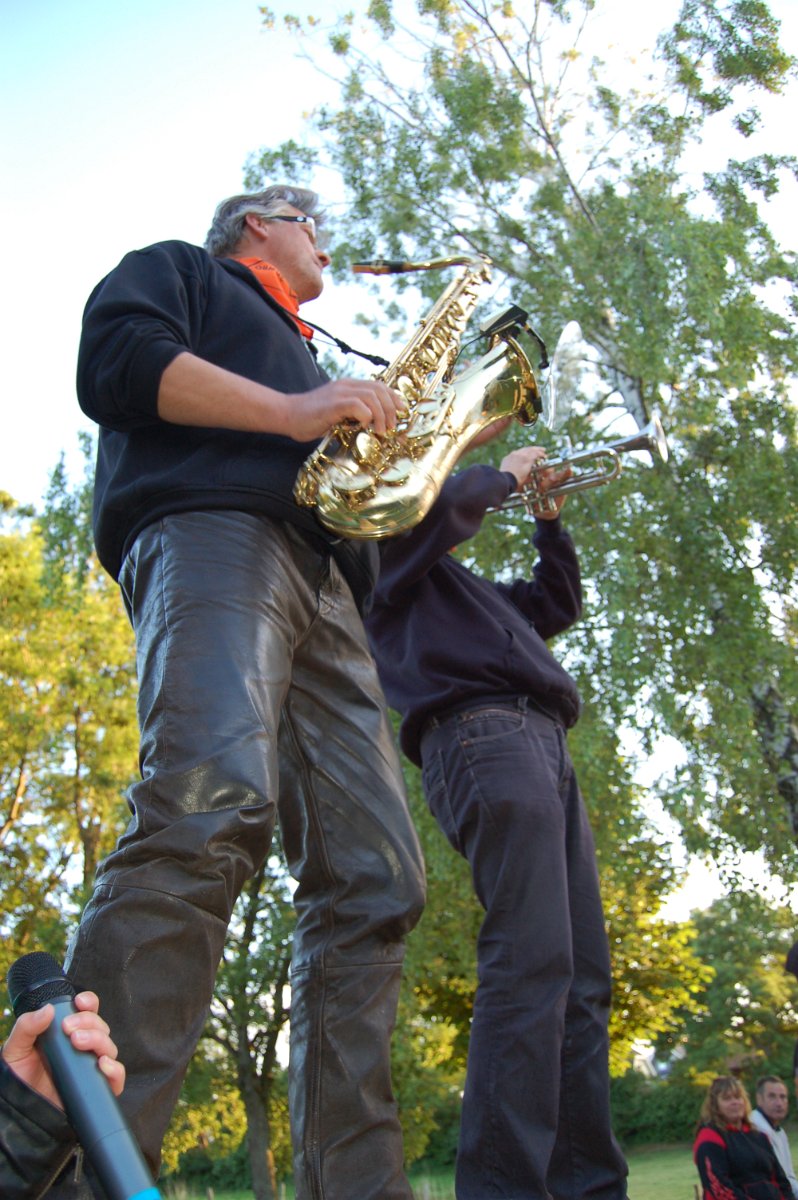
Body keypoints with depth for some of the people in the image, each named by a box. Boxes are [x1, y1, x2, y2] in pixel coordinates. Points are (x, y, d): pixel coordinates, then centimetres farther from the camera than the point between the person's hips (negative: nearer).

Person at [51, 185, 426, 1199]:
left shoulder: (310, 365, 44)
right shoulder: (178, 269, 25)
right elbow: (116, 359, 2)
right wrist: (288, 412, -7)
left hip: (325, 589, 8)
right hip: (211, 528, -7)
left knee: (375, 881, -9)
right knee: (214, 801, -34)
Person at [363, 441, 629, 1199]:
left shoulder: (473, 590, 37)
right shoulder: (394, 562, 14)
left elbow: (559, 604, 40)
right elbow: (439, 500, -5)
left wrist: (549, 516, 33)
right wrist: (504, 475, 13)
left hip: (544, 748, 9)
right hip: (483, 734, -9)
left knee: (580, 980, 1)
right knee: (533, 961, -23)